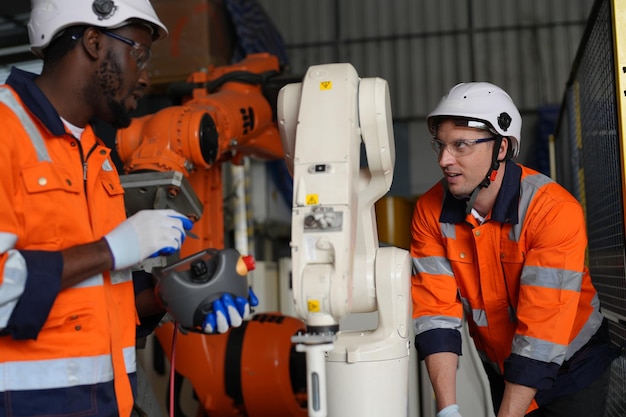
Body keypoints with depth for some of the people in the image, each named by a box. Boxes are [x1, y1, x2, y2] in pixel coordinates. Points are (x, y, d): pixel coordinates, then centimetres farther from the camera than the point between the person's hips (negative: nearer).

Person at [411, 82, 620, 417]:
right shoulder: (430, 212, -15)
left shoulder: (555, 211, -29)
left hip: (573, 367, -3)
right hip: (501, 369, 4)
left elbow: (542, 330, -31)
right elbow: (435, 311, -17)